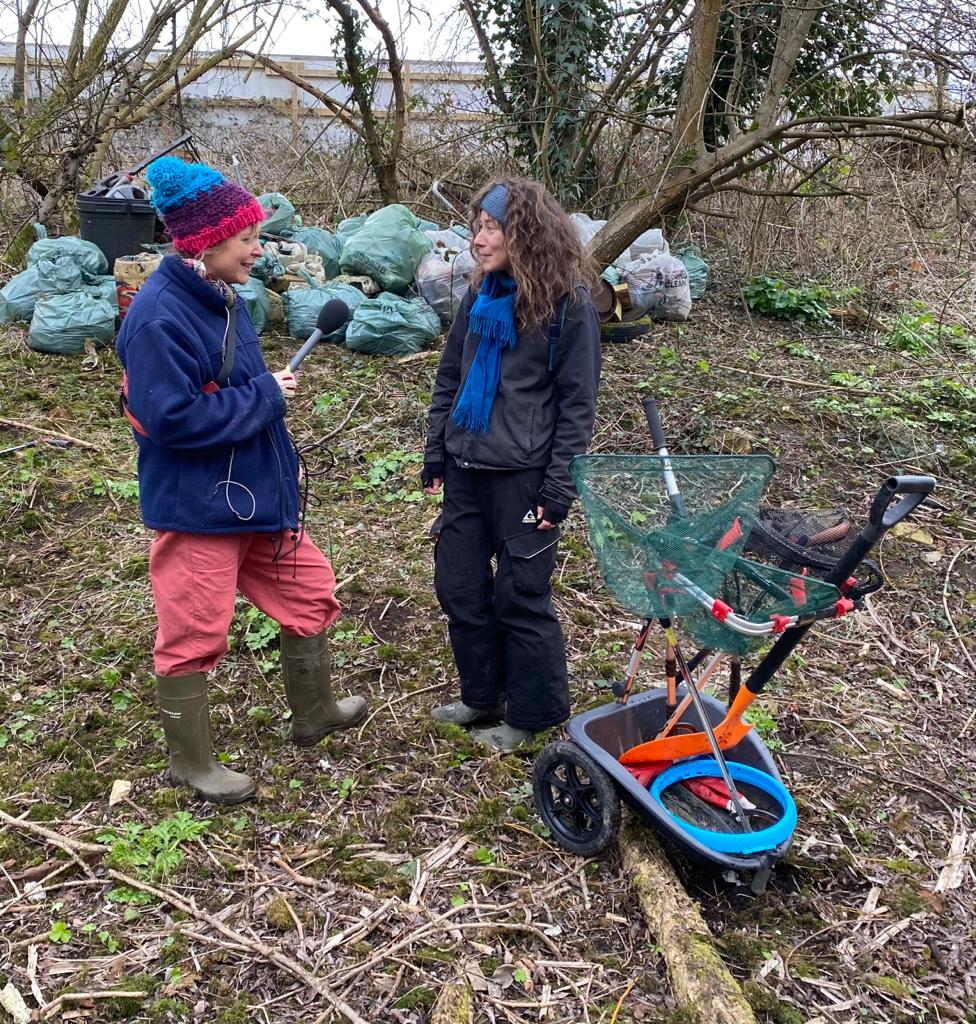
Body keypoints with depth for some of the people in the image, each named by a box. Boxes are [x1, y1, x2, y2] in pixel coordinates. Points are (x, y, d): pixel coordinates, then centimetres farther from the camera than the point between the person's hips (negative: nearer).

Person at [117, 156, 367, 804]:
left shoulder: (221, 298, 8)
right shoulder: (159, 318, -21)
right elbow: (173, 418, -28)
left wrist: (283, 461, 11)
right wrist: (267, 396, -18)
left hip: (258, 495, 9)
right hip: (197, 508, -9)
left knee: (310, 594, 19)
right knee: (194, 635, 6)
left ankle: (314, 713, 40)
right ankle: (192, 762, 28)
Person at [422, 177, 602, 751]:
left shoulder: (568, 303, -11)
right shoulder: (481, 296, 8)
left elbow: (578, 402, -11)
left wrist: (559, 487, -14)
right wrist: (435, 455, 12)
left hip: (523, 476, -7)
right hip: (467, 468, 7)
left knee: (520, 596, 4)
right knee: (458, 586, 13)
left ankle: (534, 712, 24)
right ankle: (483, 696, 32)